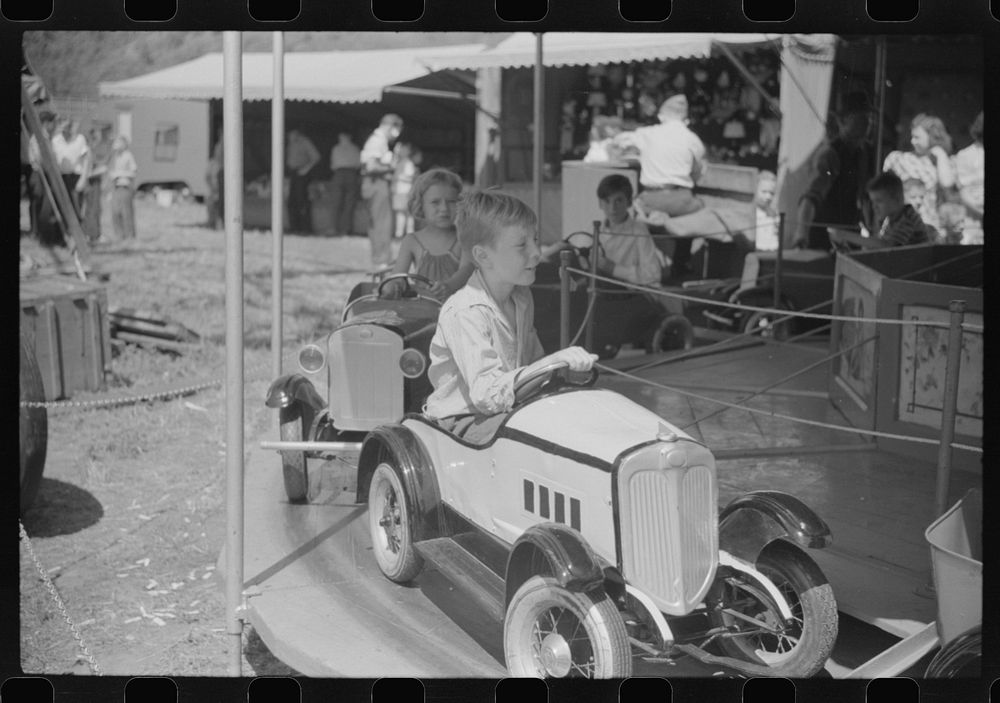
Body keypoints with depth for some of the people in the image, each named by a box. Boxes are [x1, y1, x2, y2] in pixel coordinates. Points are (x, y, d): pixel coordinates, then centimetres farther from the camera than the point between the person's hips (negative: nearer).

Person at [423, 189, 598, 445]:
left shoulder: (521, 298, 8)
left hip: (513, 410, 8)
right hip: (466, 420, -8)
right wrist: (553, 362, -37)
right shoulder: (465, 312, -20)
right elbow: (486, 394, -29)